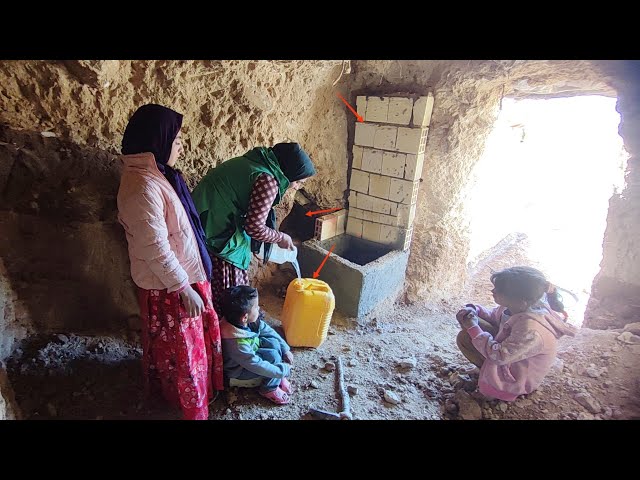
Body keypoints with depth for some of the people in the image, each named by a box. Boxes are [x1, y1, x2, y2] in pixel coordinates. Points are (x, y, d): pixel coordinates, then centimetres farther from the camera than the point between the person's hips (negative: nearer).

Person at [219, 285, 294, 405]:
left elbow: (267, 330, -4)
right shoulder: (237, 343, -39)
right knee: (273, 356, -22)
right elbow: (258, 366, -32)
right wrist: (284, 370, -22)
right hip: (239, 370, -7)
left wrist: (285, 349, -7)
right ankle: (269, 389, 1)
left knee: (274, 342, -14)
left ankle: (277, 377, 4)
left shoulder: (250, 320, -18)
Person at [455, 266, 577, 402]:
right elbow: (494, 316, 4)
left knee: (465, 338, -17)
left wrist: (473, 328, -24)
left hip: (516, 379, -8)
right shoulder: (515, 306, -16)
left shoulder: (531, 330, -39)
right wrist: (474, 310, -16)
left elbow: (499, 355, -31)